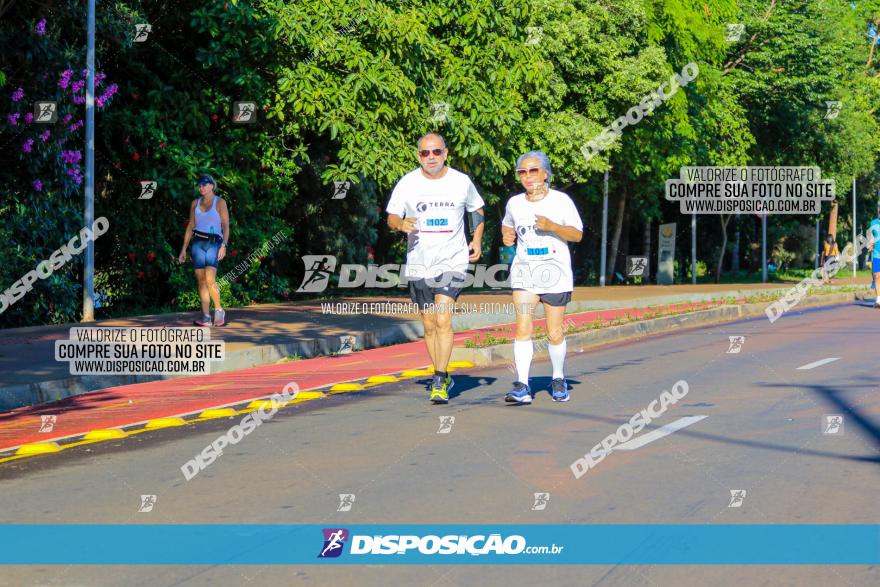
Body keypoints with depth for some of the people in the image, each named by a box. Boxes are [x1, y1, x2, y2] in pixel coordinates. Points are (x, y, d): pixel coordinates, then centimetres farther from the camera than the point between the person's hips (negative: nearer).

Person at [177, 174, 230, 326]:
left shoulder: (220, 202, -2)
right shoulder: (196, 203, 11)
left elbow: (226, 226, -7)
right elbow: (190, 227, 14)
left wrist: (224, 246, -19)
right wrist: (184, 249, 11)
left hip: (213, 244, -4)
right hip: (198, 244, 5)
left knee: (210, 280, -20)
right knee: (201, 280, 0)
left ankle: (219, 310, -1)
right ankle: (206, 317, 2)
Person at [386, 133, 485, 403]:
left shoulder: (462, 182, 2)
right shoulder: (407, 183, 1)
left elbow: (477, 209, 19)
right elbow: (391, 217, 5)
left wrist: (477, 239, 7)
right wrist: (401, 224, -18)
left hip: (452, 262, -2)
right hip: (418, 264, 2)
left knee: (443, 319, -18)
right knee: (429, 326, 9)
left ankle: (439, 382, -16)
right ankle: (443, 377, 25)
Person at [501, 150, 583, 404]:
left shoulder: (560, 200, -3)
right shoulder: (514, 203, 6)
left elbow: (577, 234, -4)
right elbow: (507, 224, 26)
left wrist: (551, 226, -19)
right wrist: (506, 235, 3)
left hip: (556, 272, -2)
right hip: (524, 271, 2)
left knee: (555, 333, 5)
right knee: (522, 327, -14)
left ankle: (559, 380, 27)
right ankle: (522, 386, -17)